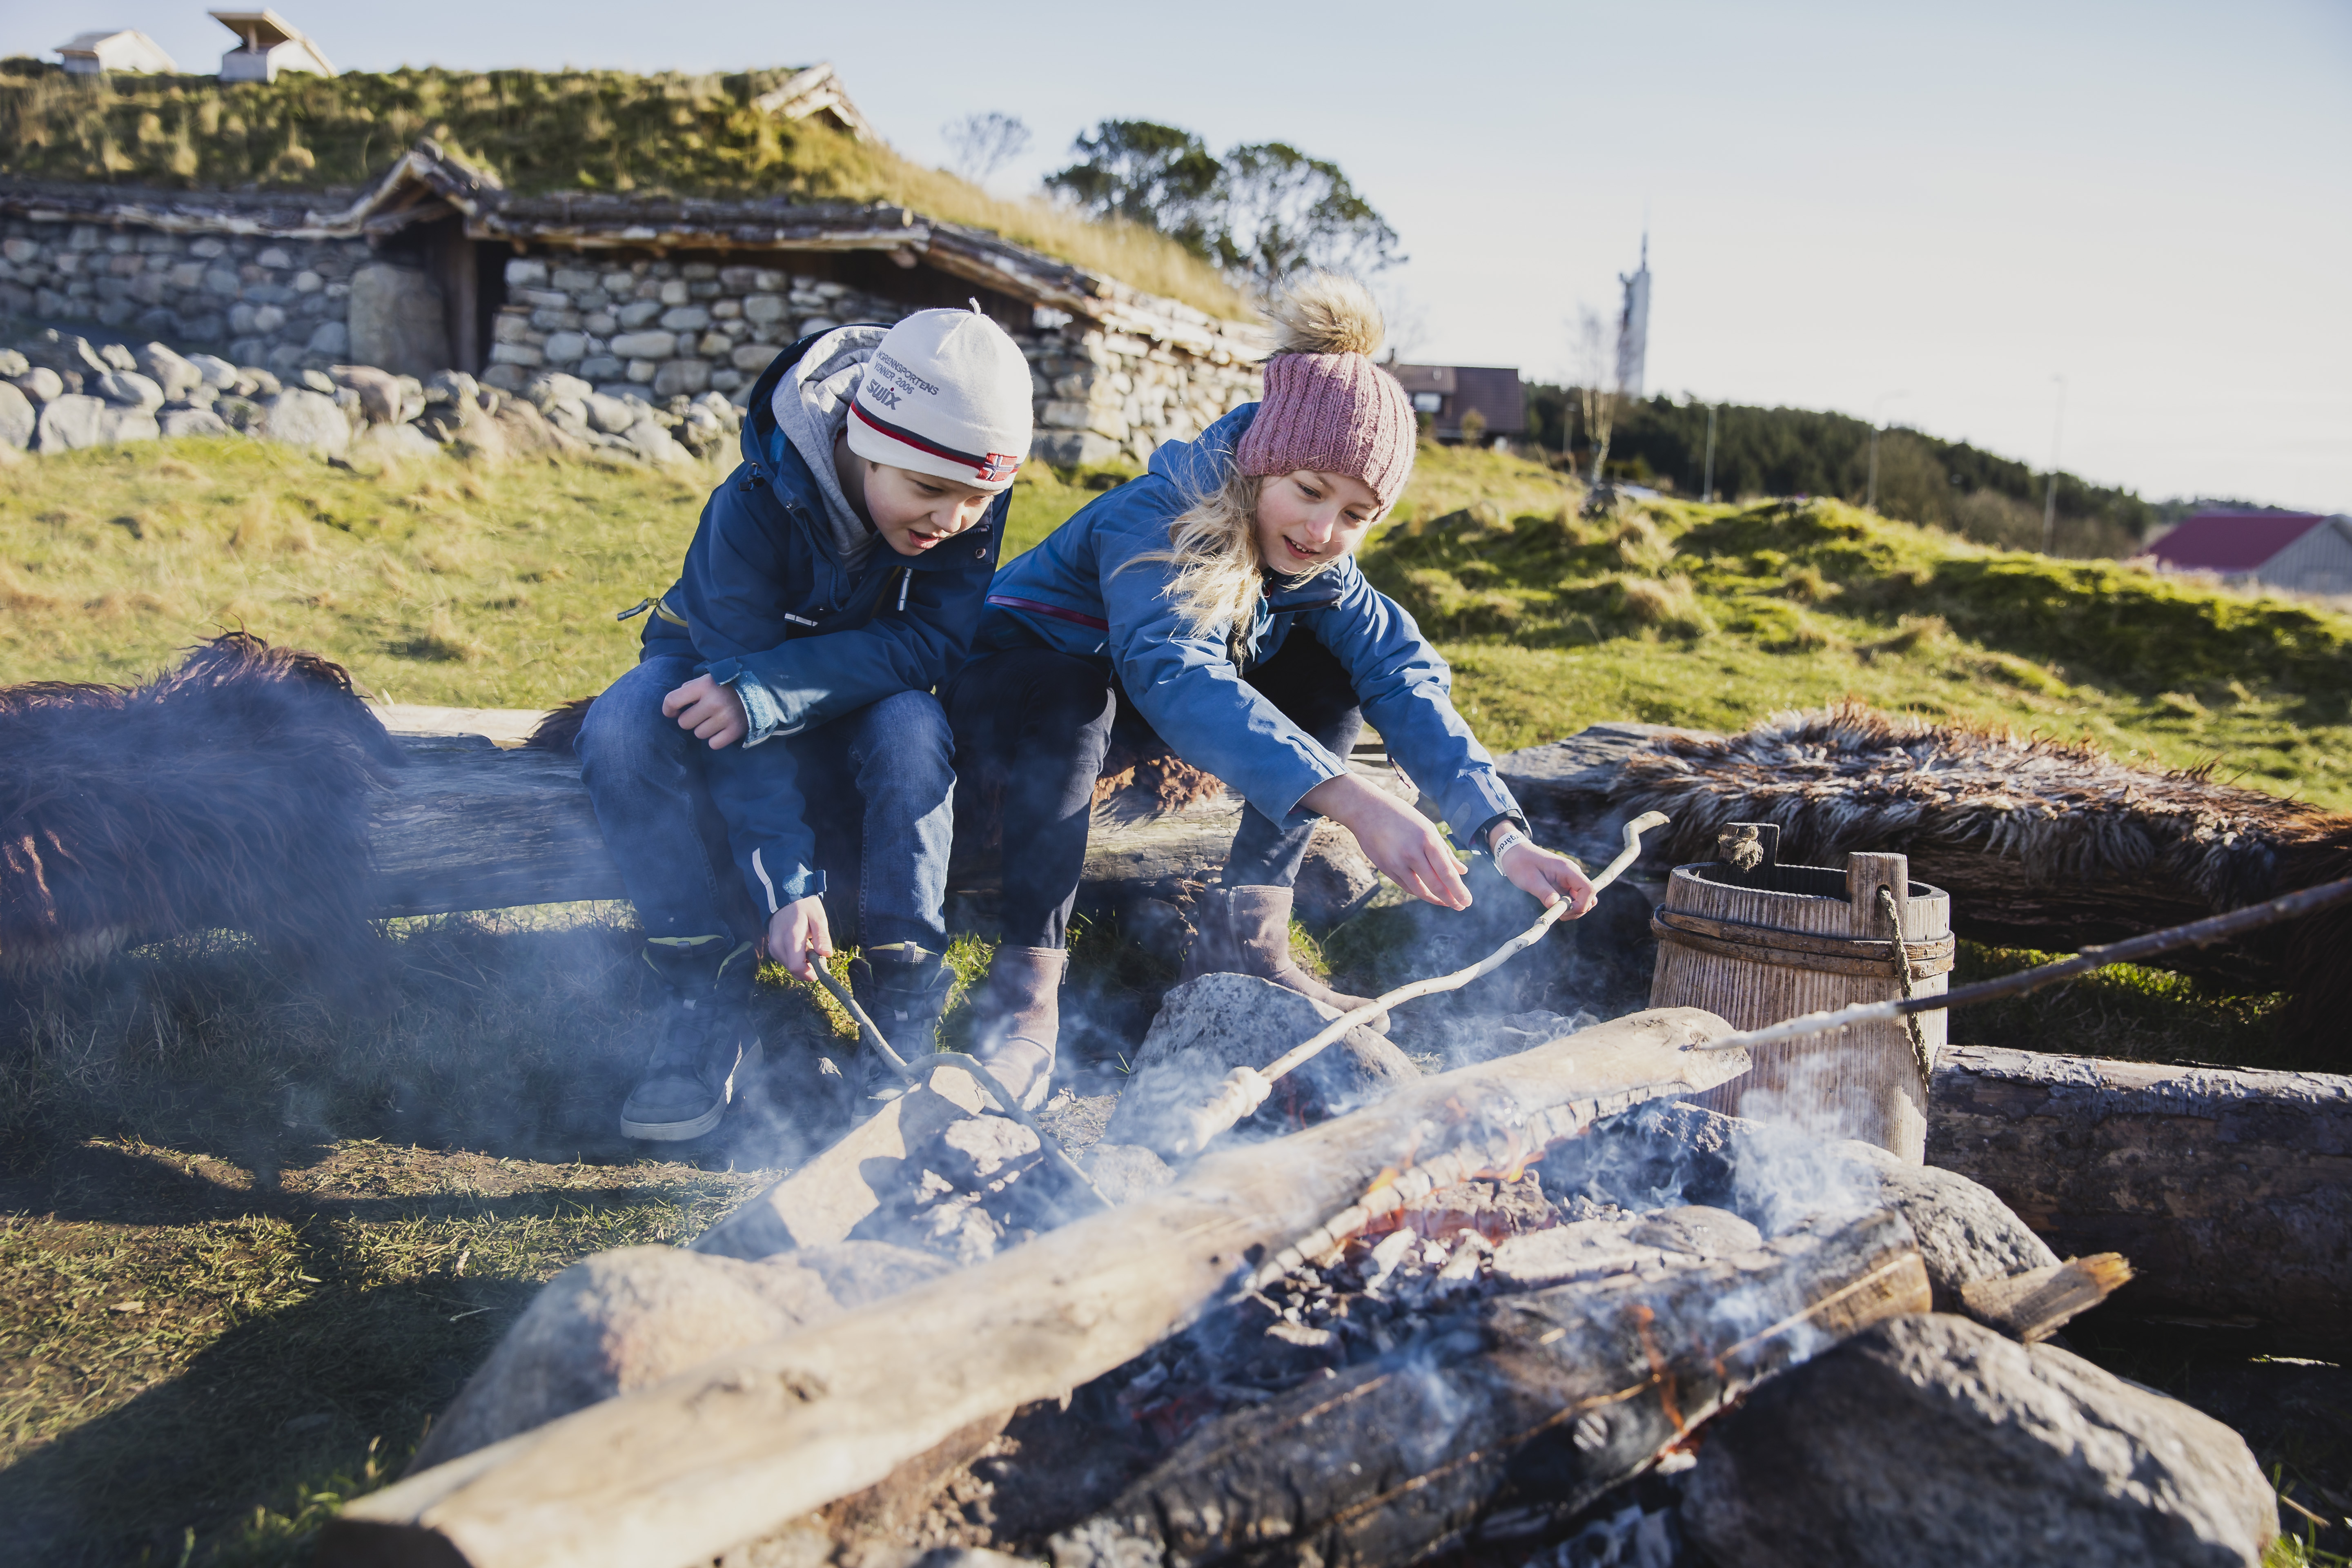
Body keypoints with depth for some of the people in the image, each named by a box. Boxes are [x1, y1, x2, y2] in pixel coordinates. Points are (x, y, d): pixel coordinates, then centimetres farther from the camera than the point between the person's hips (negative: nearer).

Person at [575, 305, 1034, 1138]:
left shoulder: (972, 503, -21)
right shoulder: (756, 505, -29)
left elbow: (933, 642, -28)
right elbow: (741, 689, -31)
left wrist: (769, 691, -41)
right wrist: (787, 886, -38)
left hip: (862, 713, 1)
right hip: (711, 662, -1)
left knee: (912, 730, -34)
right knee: (622, 731, -33)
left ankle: (903, 1016, -21)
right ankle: (709, 1009, -20)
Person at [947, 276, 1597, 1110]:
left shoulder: (1321, 567, -10)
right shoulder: (1155, 519, -31)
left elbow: (1407, 680, -21)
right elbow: (1178, 679, -48)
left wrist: (1501, 832, -37)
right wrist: (1354, 804, -61)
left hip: (1133, 717, 6)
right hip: (1013, 688, -6)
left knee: (1331, 673, -12)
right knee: (1069, 698, -40)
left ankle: (1244, 931, -7)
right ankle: (1027, 987, -29)